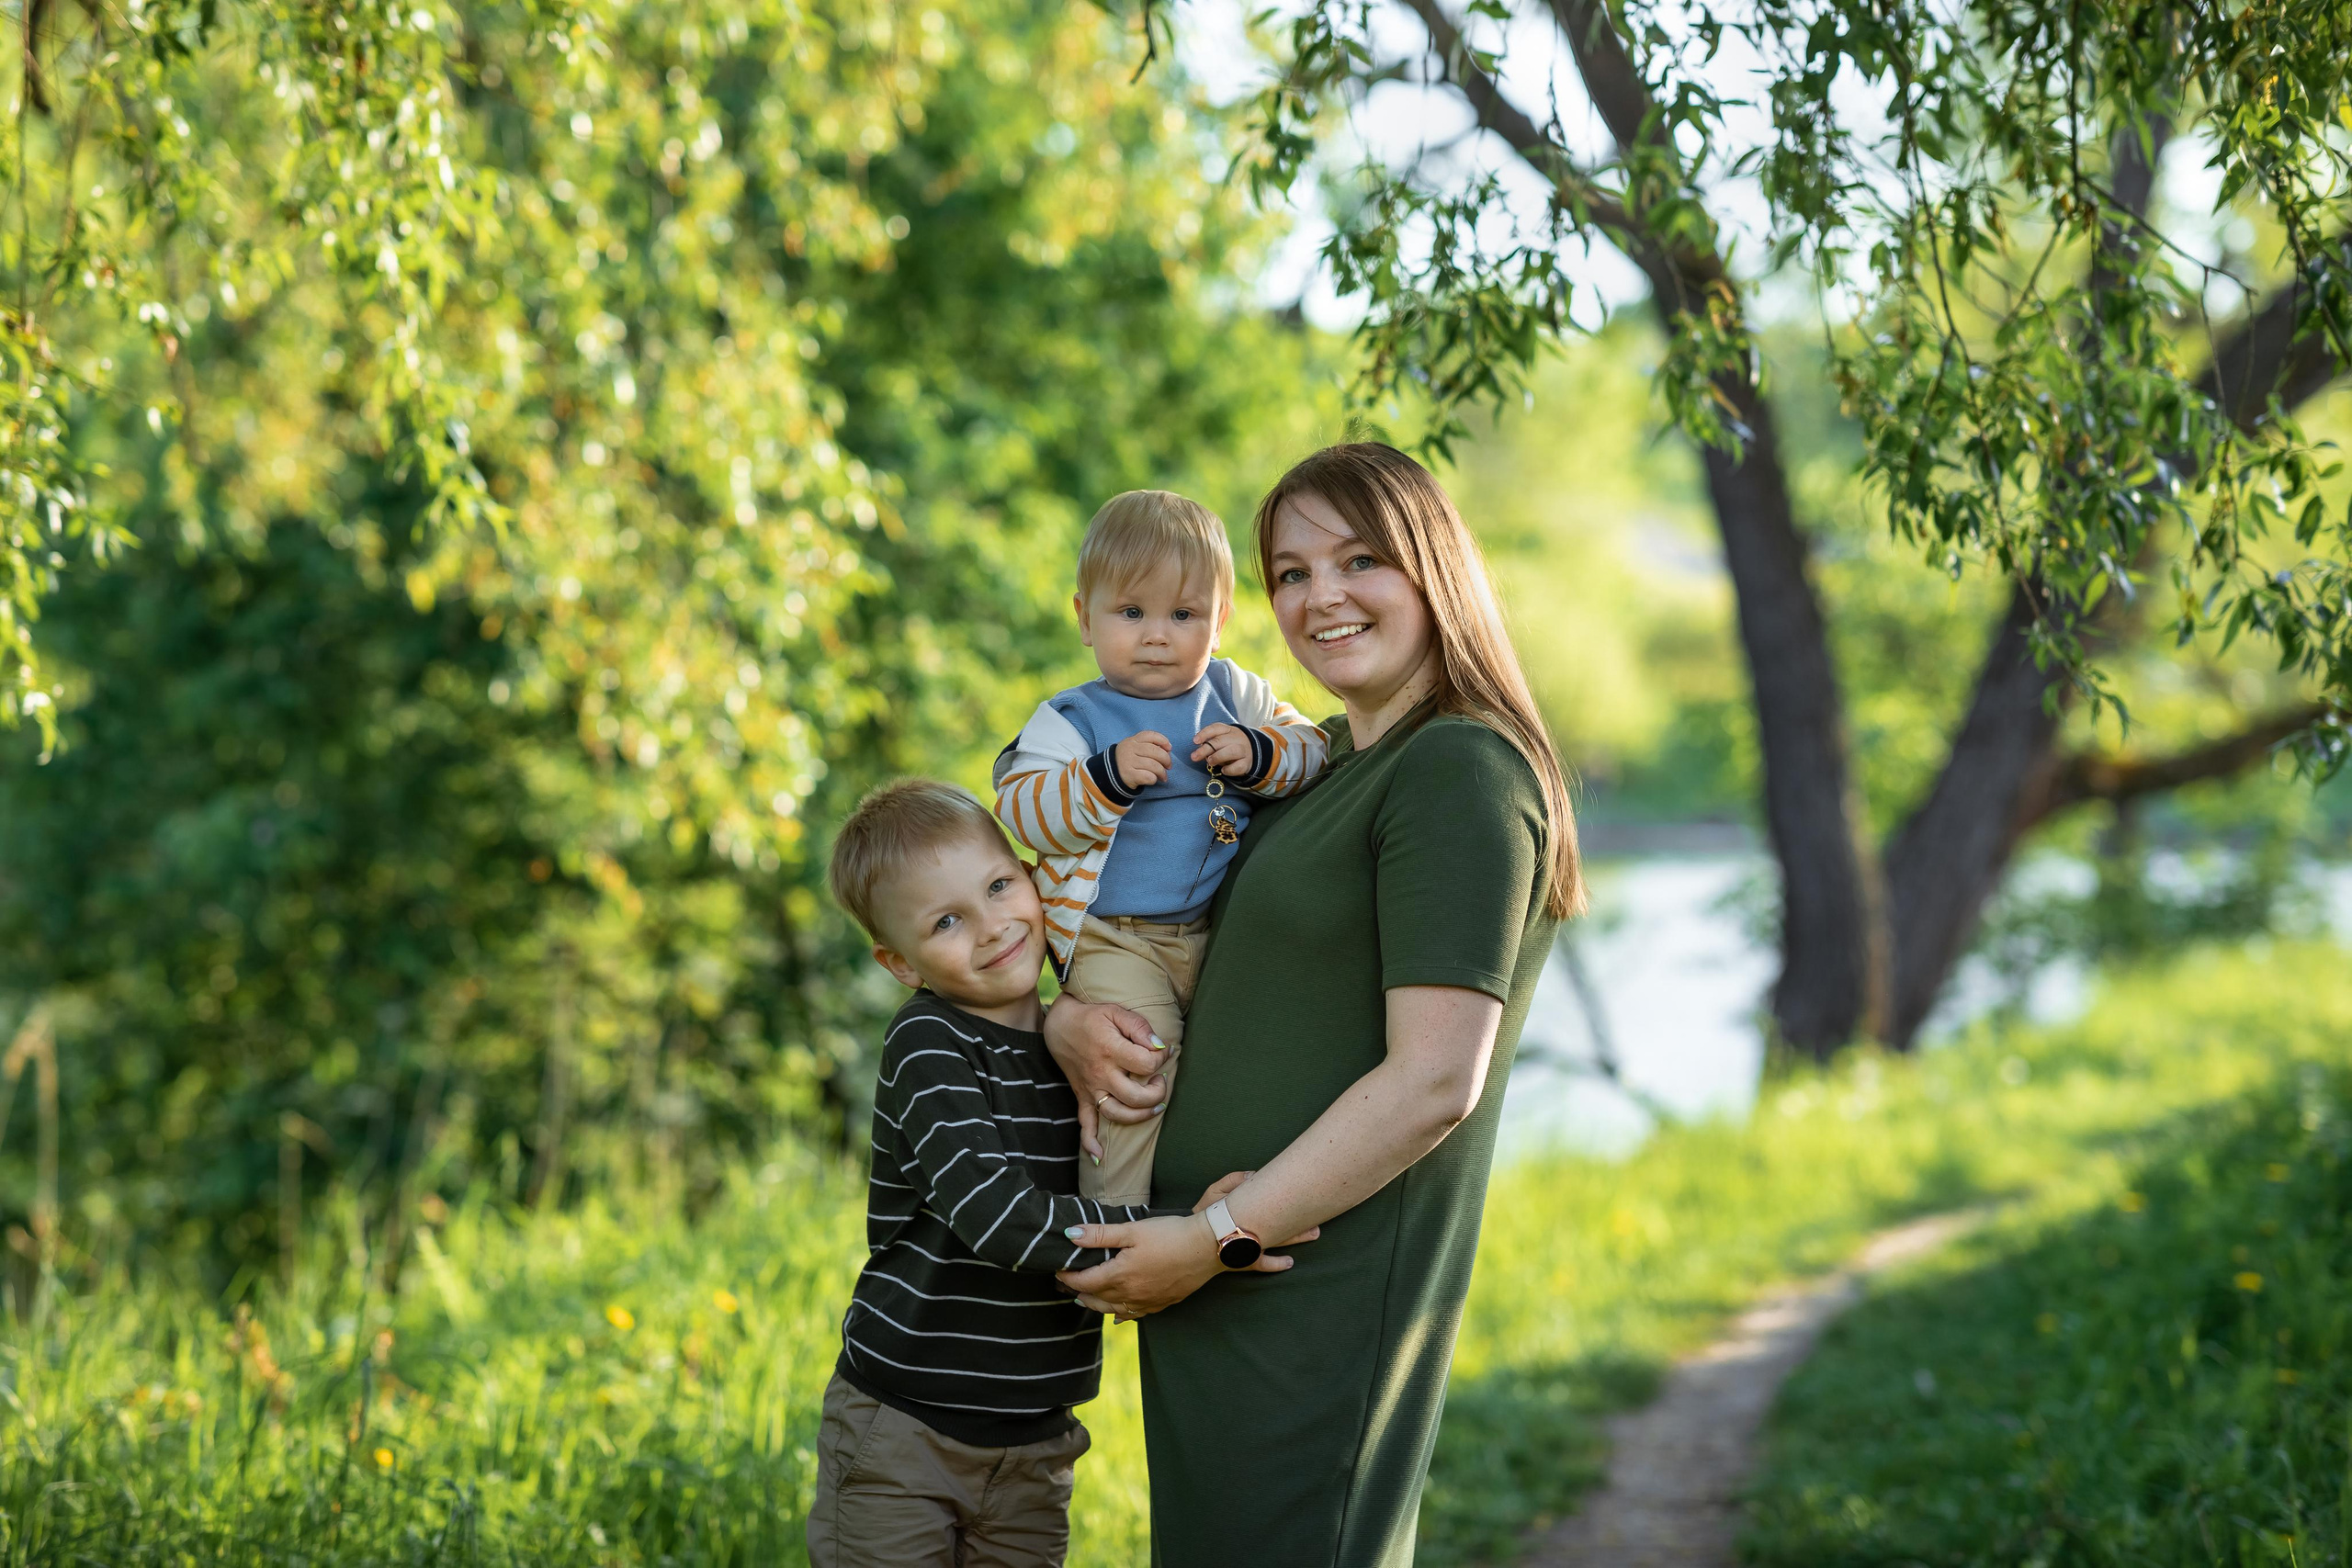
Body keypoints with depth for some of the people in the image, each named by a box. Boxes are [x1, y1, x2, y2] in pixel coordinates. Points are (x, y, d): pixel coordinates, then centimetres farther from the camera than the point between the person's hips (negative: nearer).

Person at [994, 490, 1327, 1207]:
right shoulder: (1071, 720, 1)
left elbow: (1312, 751, 12)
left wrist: (1260, 755, -9)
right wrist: (1107, 776, -21)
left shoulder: (1234, 693, 12)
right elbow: (1022, 809, -8)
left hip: (1221, 928, 4)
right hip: (1115, 939, -4)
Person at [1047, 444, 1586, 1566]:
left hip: (1320, 1301, -9)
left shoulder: (1462, 774, -13)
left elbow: (1434, 1083, -20)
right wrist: (1068, 1021, 1)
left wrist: (1215, 1238, -17)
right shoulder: (1315, 762, 16)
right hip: (1218, 1300, 9)